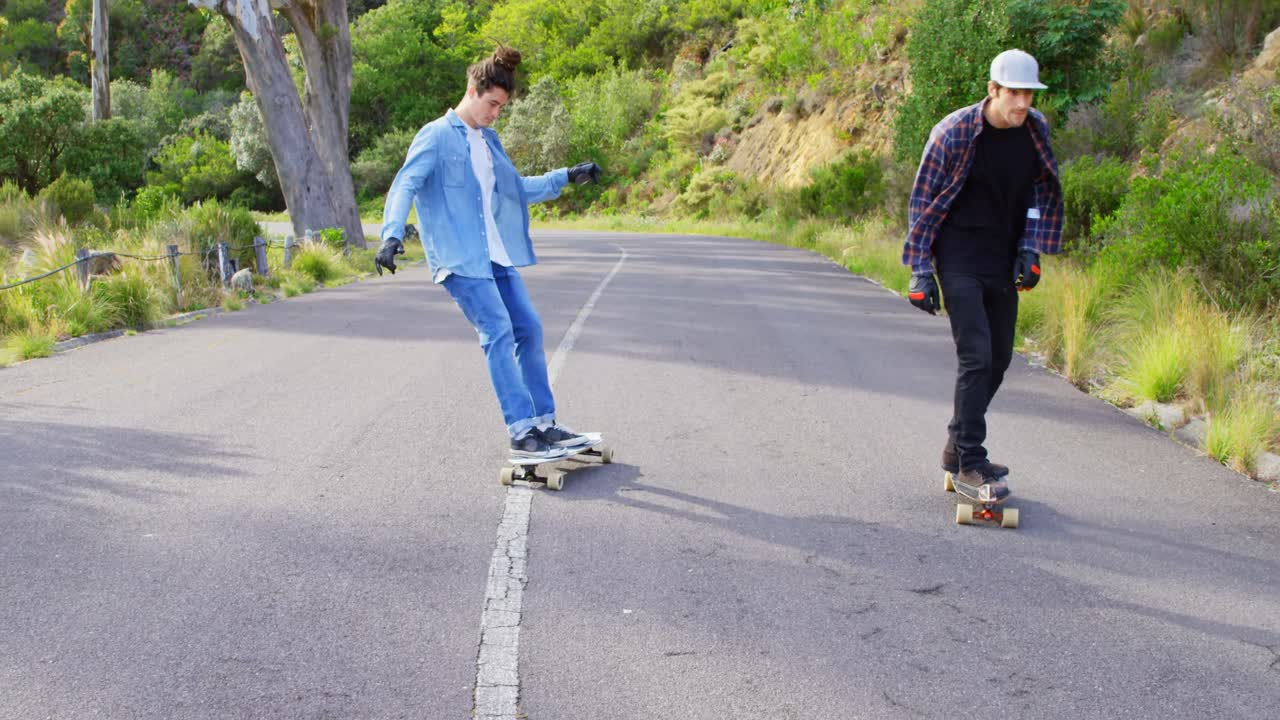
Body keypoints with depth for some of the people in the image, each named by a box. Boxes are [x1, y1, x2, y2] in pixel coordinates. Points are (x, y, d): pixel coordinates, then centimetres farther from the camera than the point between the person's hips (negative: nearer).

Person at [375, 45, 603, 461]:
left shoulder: (488, 141, 17)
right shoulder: (437, 136, -6)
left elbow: (519, 189, 27)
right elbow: (405, 186, -16)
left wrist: (567, 177, 19)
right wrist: (393, 233, -32)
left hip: (497, 255, 8)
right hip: (459, 258, -8)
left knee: (529, 329, 4)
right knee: (498, 333, -15)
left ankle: (543, 422, 13)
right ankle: (522, 431, -14)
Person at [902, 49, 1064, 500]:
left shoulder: (1036, 130, 0)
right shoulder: (955, 132, -15)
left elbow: (1041, 189, 13)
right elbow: (923, 201, -10)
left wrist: (1030, 249, 3)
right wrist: (921, 272, -11)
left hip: (1003, 263, 6)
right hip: (959, 262, -6)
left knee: (998, 360, 10)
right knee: (976, 357, -14)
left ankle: (958, 448, 26)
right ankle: (968, 465, -7)